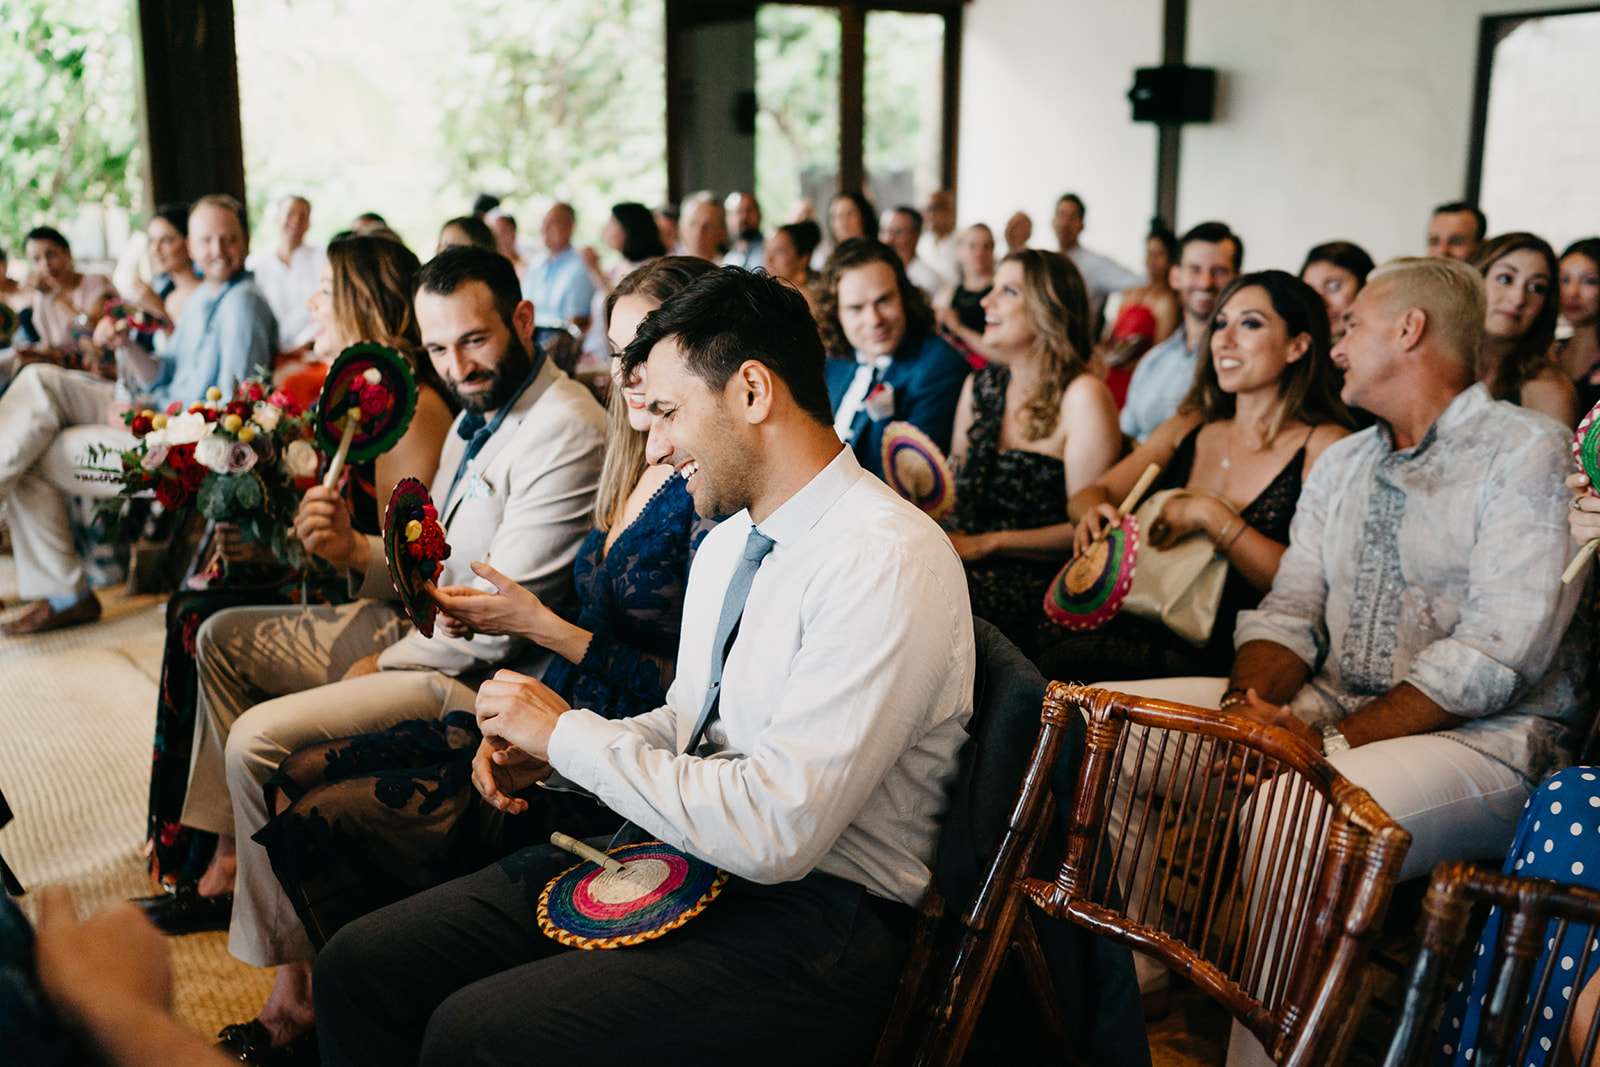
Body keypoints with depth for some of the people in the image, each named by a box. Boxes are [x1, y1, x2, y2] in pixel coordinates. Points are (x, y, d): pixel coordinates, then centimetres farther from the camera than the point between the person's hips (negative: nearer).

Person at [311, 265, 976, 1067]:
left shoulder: (887, 563, -20)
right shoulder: (727, 541, 11)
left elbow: (777, 831, -25)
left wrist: (571, 734, -15)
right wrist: (542, 750, 2)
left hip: (811, 912, -8)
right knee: (358, 967, -3)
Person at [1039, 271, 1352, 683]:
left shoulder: (1325, 444, -3)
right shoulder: (1189, 428, 15)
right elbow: (1087, 495, 13)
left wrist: (1210, 514, -17)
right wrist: (1096, 513, -11)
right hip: (1148, 624, 5)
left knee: (1076, 657, -30)